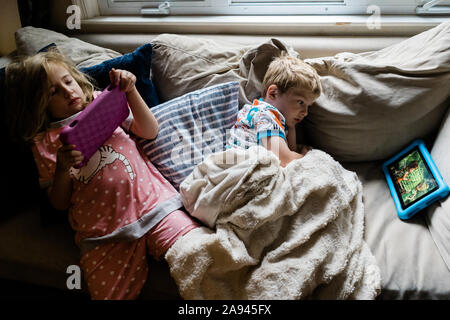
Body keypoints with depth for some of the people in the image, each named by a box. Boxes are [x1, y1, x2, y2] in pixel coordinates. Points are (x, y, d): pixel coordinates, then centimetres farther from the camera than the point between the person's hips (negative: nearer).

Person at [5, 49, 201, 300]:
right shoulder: (45, 142, 14)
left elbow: (150, 131, 8)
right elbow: (60, 202, 11)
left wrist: (130, 90, -1)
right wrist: (62, 168, -8)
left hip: (152, 204, 0)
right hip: (104, 235, 1)